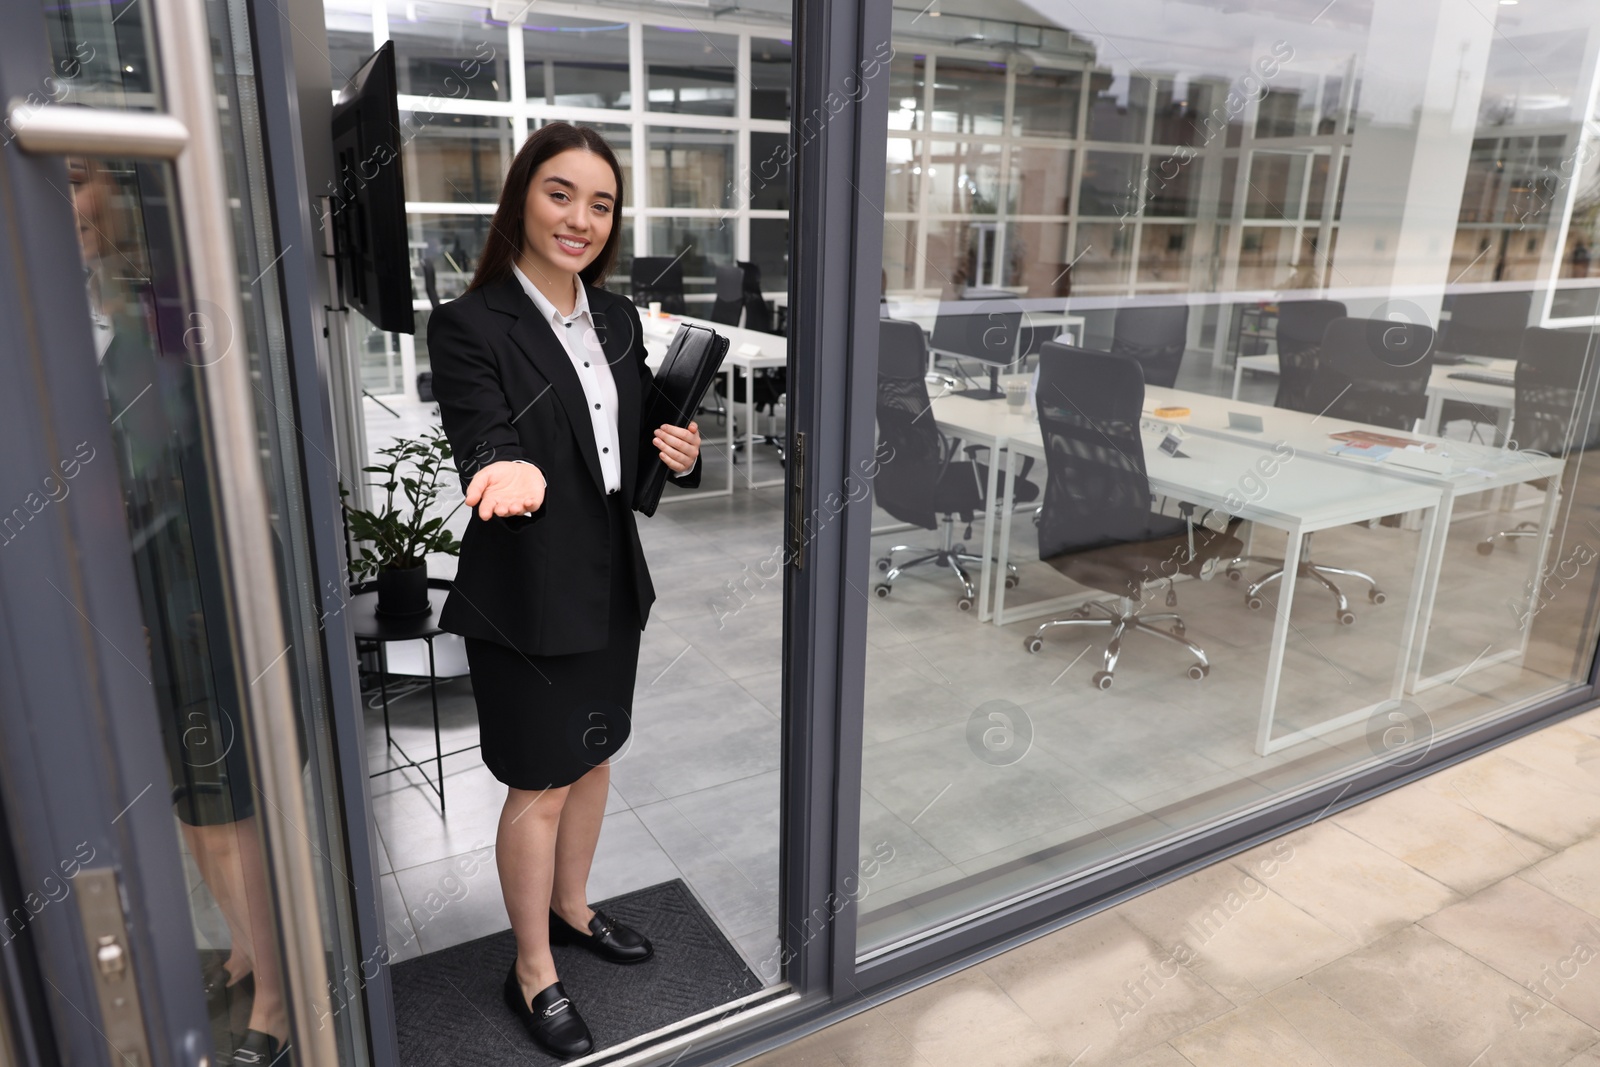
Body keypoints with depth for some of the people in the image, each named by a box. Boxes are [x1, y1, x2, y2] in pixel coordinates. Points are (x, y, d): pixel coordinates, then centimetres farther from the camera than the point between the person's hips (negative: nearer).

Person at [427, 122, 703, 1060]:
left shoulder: (617, 317, 5)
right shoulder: (470, 326, -14)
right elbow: (484, 440, -26)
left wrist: (680, 452, -10)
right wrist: (509, 471, -49)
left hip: (614, 577, 7)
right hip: (529, 592, -6)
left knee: (594, 755, 21)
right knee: (540, 787, 8)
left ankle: (571, 909, 46)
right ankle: (533, 973, 30)